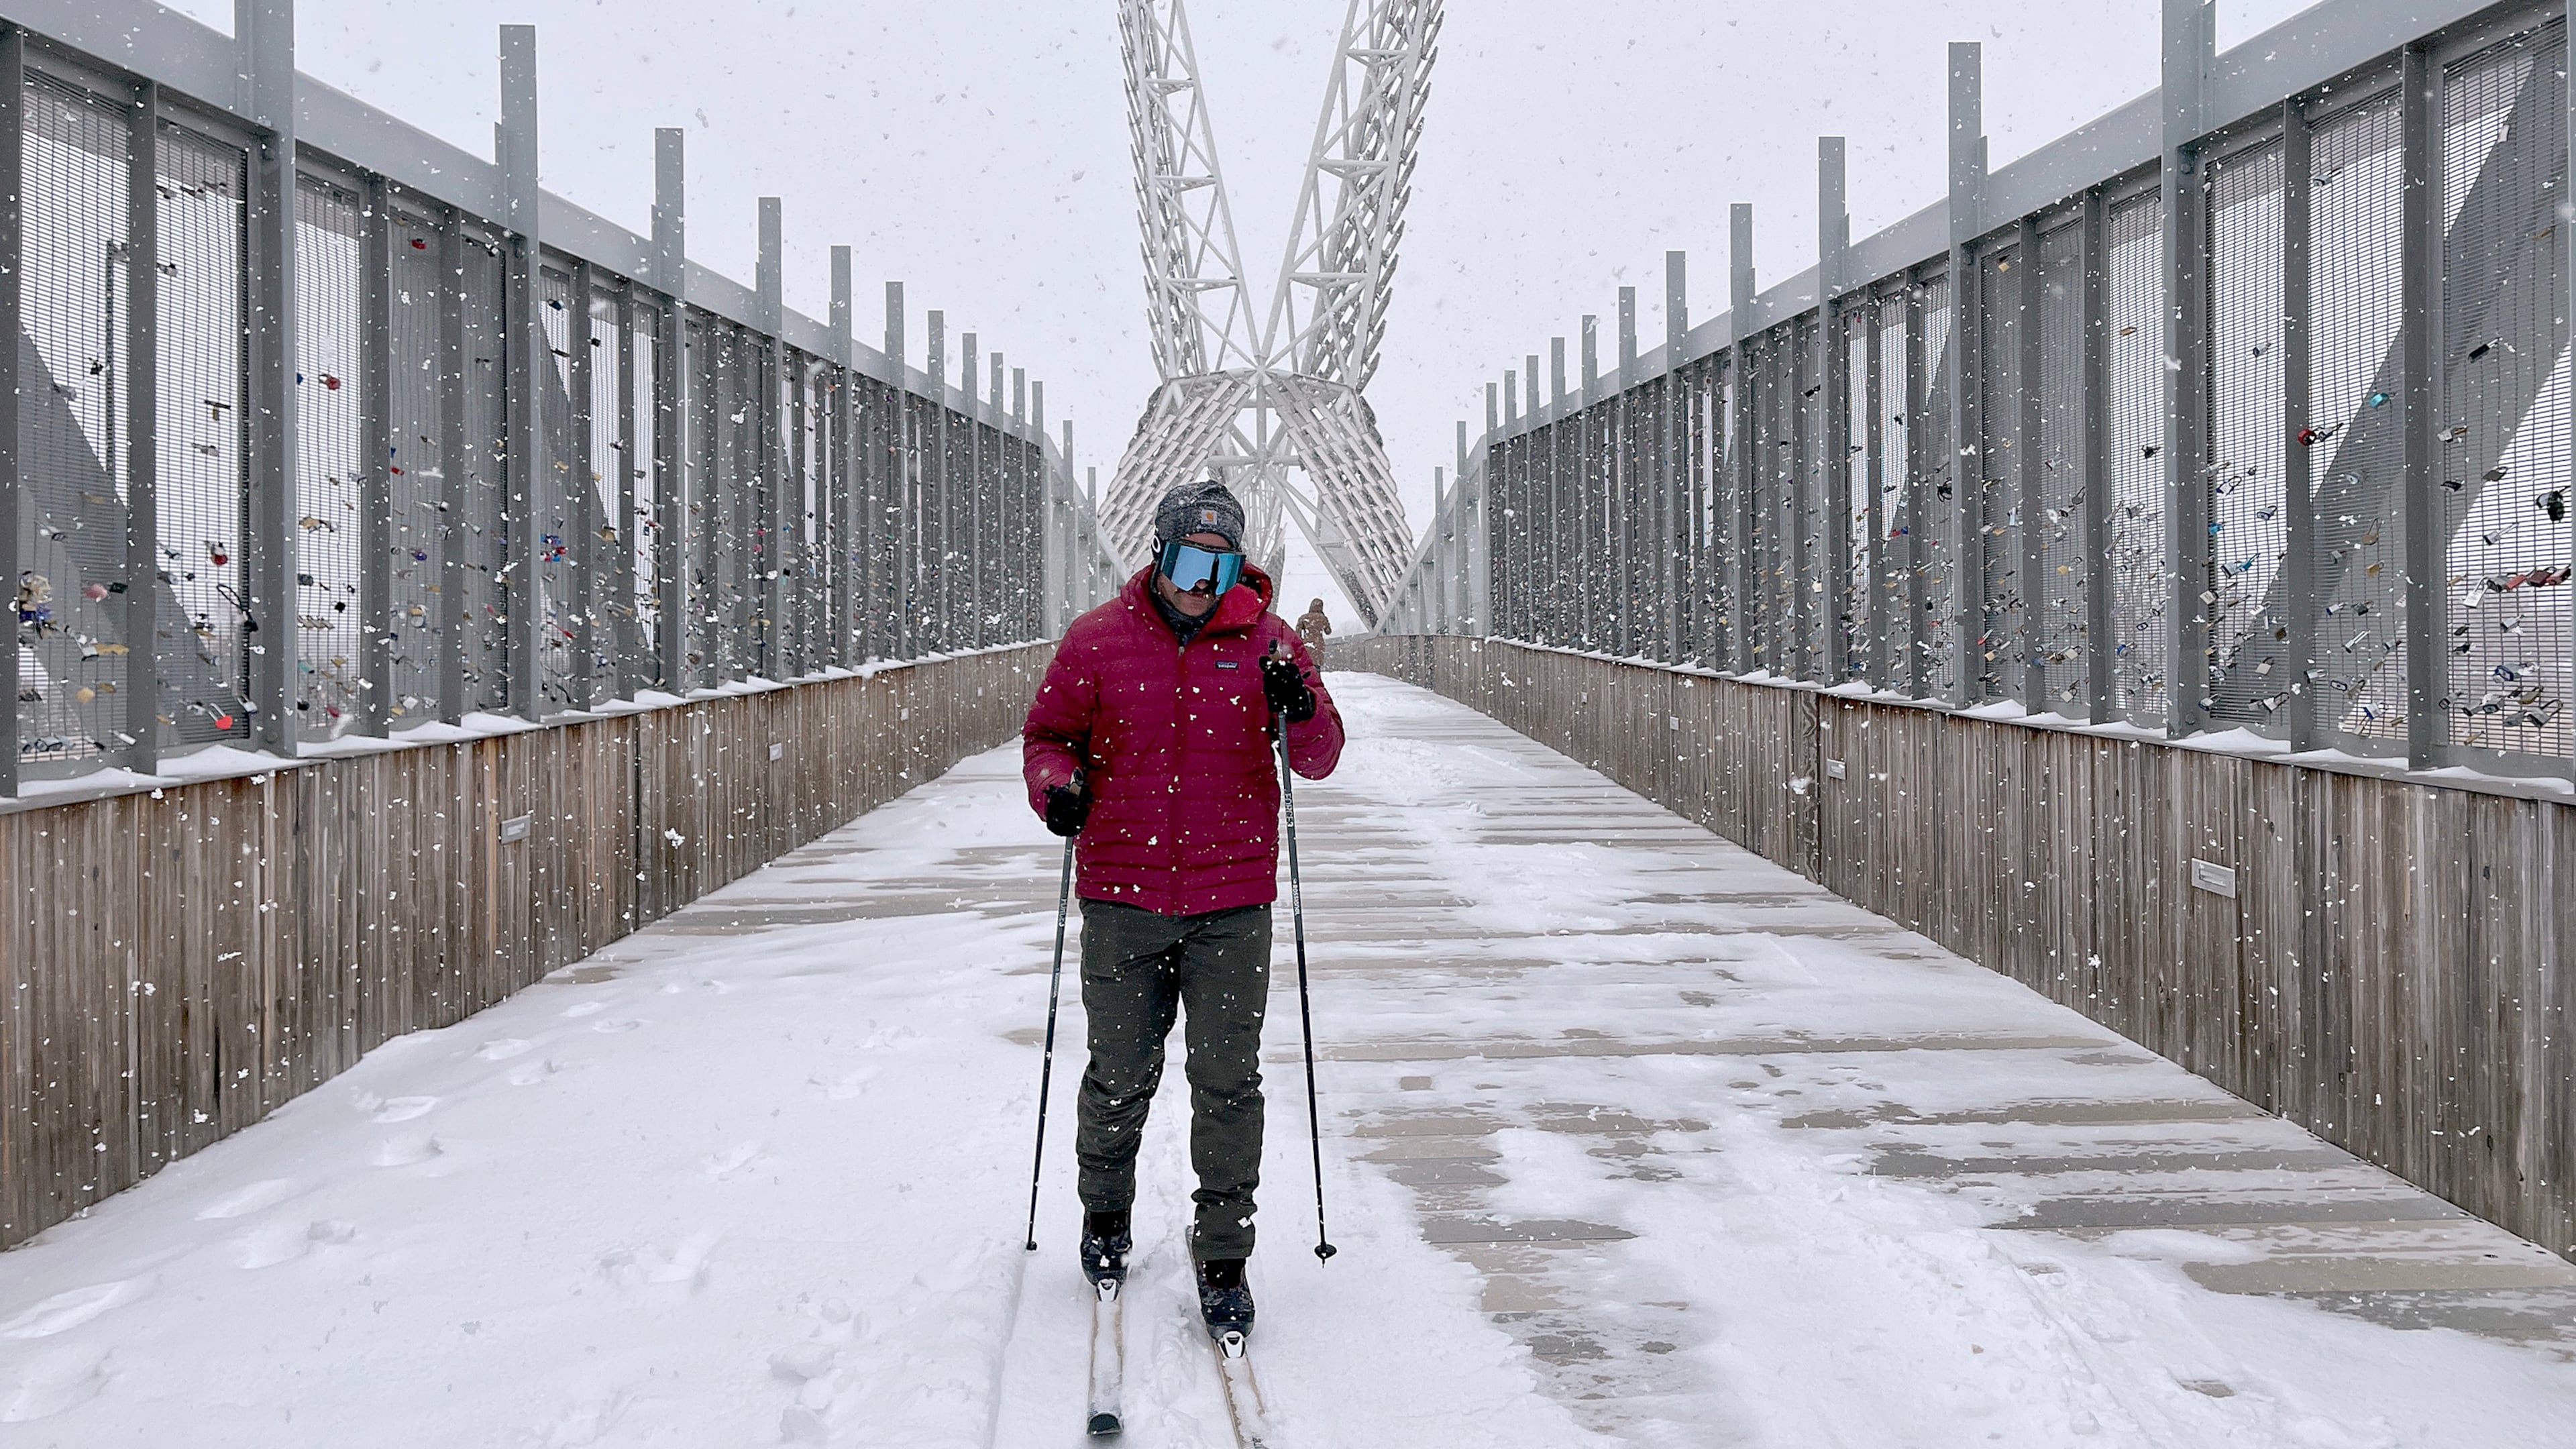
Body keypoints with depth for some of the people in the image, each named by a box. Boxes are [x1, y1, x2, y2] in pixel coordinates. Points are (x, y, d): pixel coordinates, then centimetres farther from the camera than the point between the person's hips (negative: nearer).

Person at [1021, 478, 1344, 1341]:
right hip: (1123, 896, 0)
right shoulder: (1097, 641, 1)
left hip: (1233, 901, 0)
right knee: (1120, 1074, 11)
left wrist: (1301, 714, -20)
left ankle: (1223, 1257, 14)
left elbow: (1320, 760, 2)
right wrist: (1056, 784, -10)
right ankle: (1105, 1211, 37)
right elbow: (1049, 731, 11)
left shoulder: (1267, 643, 1)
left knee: (1227, 1083, 2)